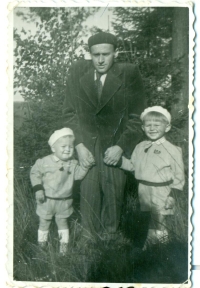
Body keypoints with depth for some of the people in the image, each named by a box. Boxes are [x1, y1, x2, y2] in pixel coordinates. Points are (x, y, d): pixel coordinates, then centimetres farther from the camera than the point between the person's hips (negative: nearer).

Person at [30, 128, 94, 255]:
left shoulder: (73, 163, -7)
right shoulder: (45, 162, -16)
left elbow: (78, 175, -9)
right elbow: (35, 173, -9)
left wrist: (85, 166, -23)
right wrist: (38, 189, -16)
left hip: (64, 201, 2)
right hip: (47, 200, -1)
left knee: (62, 221, 19)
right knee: (44, 222, 17)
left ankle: (64, 242, 36)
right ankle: (42, 241, 40)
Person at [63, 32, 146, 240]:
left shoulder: (129, 74, -9)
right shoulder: (77, 71, -3)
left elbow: (137, 116, -5)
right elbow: (69, 111, 2)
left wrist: (121, 147, -13)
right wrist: (79, 145, -7)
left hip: (116, 144, -1)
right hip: (86, 143, 1)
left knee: (114, 191, 5)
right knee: (88, 191, 1)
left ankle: (109, 237, 28)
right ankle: (89, 239, 22)